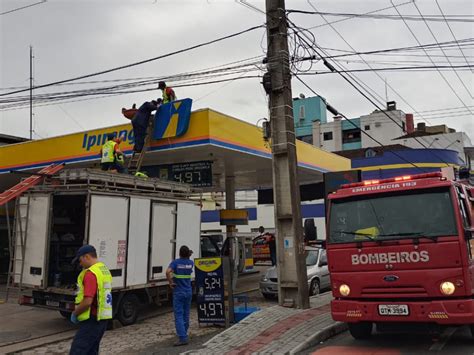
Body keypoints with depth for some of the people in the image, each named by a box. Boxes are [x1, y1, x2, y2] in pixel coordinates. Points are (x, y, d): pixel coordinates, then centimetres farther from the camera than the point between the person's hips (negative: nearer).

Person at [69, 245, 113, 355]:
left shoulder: (90, 273, -18)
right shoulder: (106, 271, 13)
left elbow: (87, 301, -24)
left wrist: (75, 313, -8)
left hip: (91, 320, -10)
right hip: (102, 319, 10)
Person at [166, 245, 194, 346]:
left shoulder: (176, 262, -11)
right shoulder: (190, 263, 2)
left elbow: (168, 272, -28)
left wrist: (170, 283, -17)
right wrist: (189, 256, 18)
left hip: (178, 292, -5)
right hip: (188, 292, 5)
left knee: (179, 315, -4)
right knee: (186, 314, 16)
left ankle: (182, 338, -10)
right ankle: (183, 333, 28)